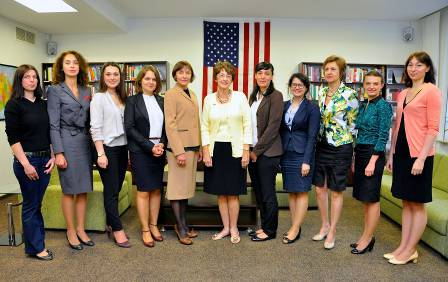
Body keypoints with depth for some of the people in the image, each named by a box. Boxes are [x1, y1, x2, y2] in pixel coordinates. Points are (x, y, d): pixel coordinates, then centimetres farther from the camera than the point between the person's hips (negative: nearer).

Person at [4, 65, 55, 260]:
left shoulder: (43, 104, 10)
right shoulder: (14, 105, -7)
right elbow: (13, 138, -11)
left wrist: (52, 157, 4)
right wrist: (26, 164, -16)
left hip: (45, 159, 5)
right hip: (27, 159, -5)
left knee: (37, 204, 14)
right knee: (30, 205, 5)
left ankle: (37, 242, 26)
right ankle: (35, 248, 18)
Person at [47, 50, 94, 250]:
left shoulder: (86, 91, 11)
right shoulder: (55, 91, -3)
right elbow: (53, 124, -7)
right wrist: (58, 152, -13)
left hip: (85, 142, 5)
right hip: (67, 143, -5)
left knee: (83, 190, 8)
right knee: (69, 190, 3)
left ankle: (81, 229, 21)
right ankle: (71, 231, 17)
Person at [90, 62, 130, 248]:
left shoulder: (122, 98, 12)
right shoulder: (99, 97, -5)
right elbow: (95, 128, -11)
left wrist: (129, 151, 9)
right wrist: (101, 154, -16)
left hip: (122, 148, 6)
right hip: (107, 148, -6)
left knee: (115, 189, 11)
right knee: (111, 190, 1)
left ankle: (110, 225, 24)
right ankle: (117, 229, 10)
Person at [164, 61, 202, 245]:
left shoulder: (192, 95, 16)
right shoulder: (170, 95, -7)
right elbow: (170, 125, -13)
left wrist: (199, 148, 15)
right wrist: (178, 151, -18)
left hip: (192, 147, 8)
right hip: (179, 147, -7)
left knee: (187, 187, 12)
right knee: (177, 187, 1)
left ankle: (183, 224, 22)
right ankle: (180, 227, 12)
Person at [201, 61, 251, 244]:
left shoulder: (240, 97, -1)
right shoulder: (209, 99, 4)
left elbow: (247, 125, -1)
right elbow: (205, 127, 5)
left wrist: (246, 151, -6)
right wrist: (205, 152, -2)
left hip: (235, 150, -2)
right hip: (215, 150, 2)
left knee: (233, 192, 3)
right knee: (220, 192, 9)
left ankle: (234, 229, 20)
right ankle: (226, 228, 24)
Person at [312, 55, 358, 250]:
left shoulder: (349, 94, -10)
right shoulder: (321, 92, 8)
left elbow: (353, 124, -6)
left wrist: (352, 151, -5)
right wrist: (316, 142, 14)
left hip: (340, 147, -6)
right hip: (321, 146, 6)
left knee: (336, 191, 7)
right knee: (320, 188, 12)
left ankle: (332, 232, 21)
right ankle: (325, 225, 32)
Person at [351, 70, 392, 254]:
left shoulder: (383, 106, -10)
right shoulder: (363, 105, 13)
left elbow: (383, 136, -15)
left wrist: (372, 162, -19)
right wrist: (355, 159, 15)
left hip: (374, 154, -8)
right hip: (360, 153, 8)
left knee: (371, 198, 1)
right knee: (364, 199, 13)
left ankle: (368, 239, 12)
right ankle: (366, 236, 24)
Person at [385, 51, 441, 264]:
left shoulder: (431, 91, -7)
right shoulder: (402, 94, 14)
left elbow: (433, 128, -12)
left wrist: (421, 158, -18)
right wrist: (391, 154, 14)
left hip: (418, 154, -7)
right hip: (401, 153, 7)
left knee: (417, 204, 4)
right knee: (406, 202, 13)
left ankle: (410, 250, 15)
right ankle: (403, 247, 22)